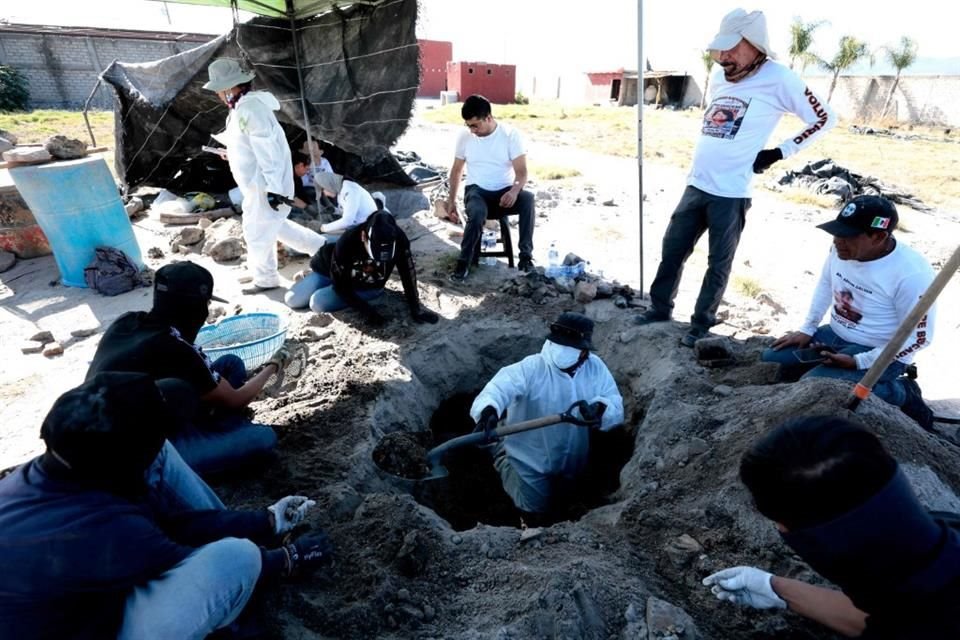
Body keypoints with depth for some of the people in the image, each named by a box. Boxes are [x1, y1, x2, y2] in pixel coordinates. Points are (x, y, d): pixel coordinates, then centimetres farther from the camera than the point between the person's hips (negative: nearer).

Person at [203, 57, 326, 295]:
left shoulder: (249, 108, -22)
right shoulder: (244, 105, 10)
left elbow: (267, 150, -26)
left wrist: (273, 189, -26)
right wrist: (232, 152, 30)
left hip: (266, 186, -10)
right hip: (261, 183, 10)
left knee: (257, 231, 4)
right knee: (274, 225, 22)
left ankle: (265, 279, 21)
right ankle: (321, 248, 27)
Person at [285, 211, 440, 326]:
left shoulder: (398, 239, -35)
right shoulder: (347, 241, -36)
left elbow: (408, 273, -22)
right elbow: (340, 285, -26)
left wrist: (415, 308, -25)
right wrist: (366, 310, -33)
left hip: (369, 287, 1)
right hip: (333, 273, 0)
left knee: (318, 303, -19)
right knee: (293, 300, -3)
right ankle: (309, 276, 29)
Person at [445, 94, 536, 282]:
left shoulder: (510, 134, -8)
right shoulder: (465, 136, 0)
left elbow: (521, 171, -13)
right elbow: (456, 170, 11)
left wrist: (515, 190, -35)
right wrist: (451, 201, 4)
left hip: (505, 191, 0)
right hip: (477, 191, 0)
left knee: (528, 198, -34)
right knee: (478, 213, -37)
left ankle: (526, 254, -23)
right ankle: (464, 262, -21)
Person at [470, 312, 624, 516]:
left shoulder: (595, 368, -16)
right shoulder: (531, 368, -29)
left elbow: (616, 408, -19)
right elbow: (501, 386, -46)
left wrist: (600, 409, -43)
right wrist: (488, 409, -68)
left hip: (571, 460, 5)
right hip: (531, 457, -5)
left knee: (559, 502, 28)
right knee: (536, 506, 12)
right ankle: (503, 460, 30)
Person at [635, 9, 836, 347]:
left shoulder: (778, 79, -9)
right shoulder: (719, 75, 9)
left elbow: (824, 118, -2)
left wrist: (780, 152, -4)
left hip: (731, 192, -6)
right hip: (696, 184, 6)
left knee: (719, 263, 5)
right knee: (672, 250, 12)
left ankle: (701, 323, 18)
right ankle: (660, 308, 27)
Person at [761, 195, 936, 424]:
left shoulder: (912, 274, -28)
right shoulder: (844, 248, -9)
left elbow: (918, 337, -20)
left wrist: (859, 362, -22)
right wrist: (807, 330, 7)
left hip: (879, 354, -7)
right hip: (835, 335, 7)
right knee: (768, 361, 0)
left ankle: (900, 392, -4)